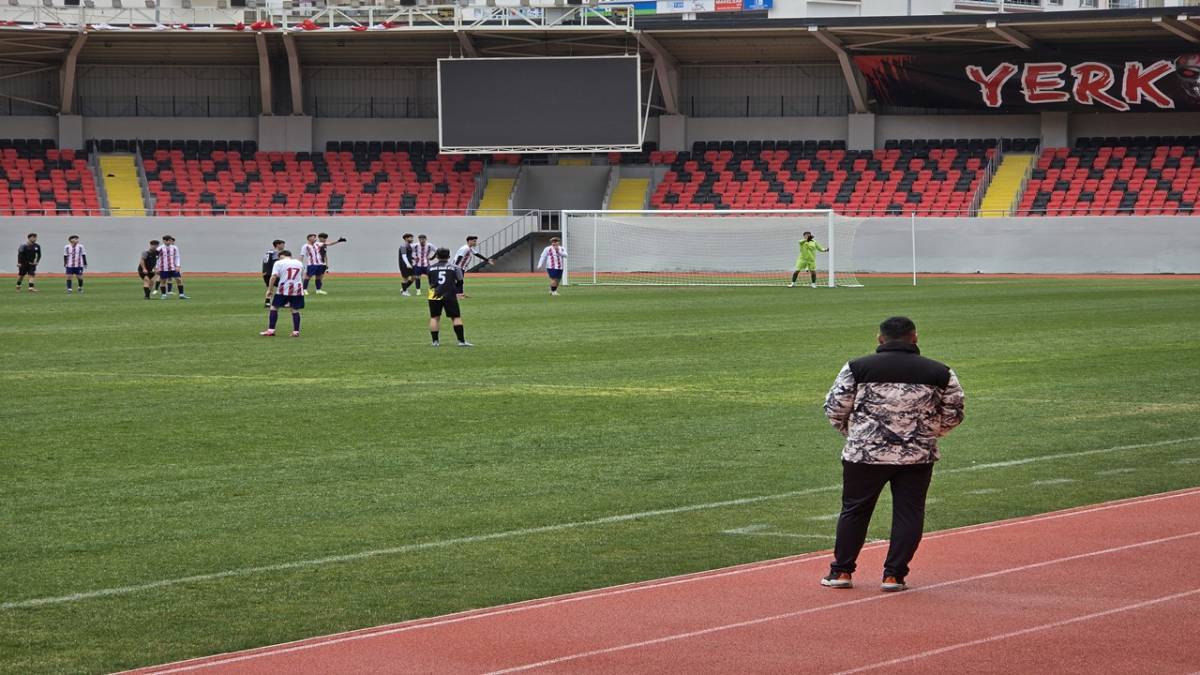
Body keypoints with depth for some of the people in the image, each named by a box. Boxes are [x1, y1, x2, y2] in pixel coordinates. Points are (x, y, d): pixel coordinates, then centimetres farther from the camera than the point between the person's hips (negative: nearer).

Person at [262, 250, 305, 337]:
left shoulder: (279, 263, -1)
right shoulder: (299, 263, 14)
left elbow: (274, 277, -10)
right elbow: (302, 278, 21)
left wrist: (269, 290, -5)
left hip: (283, 290, -4)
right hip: (297, 290, 4)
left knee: (274, 308, 7)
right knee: (295, 310, 9)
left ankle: (271, 330, 2)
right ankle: (296, 332, 5)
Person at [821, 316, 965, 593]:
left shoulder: (857, 368, -3)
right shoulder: (940, 373, 1)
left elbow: (834, 409, 0)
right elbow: (953, 414, 8)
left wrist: (853, 432, 18)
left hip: (865, 454, 0)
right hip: (918, 456, 0)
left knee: (854, 510, 12)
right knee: (908, 514, 9)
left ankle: (841, 571, 17)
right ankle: (894, 575, 8)